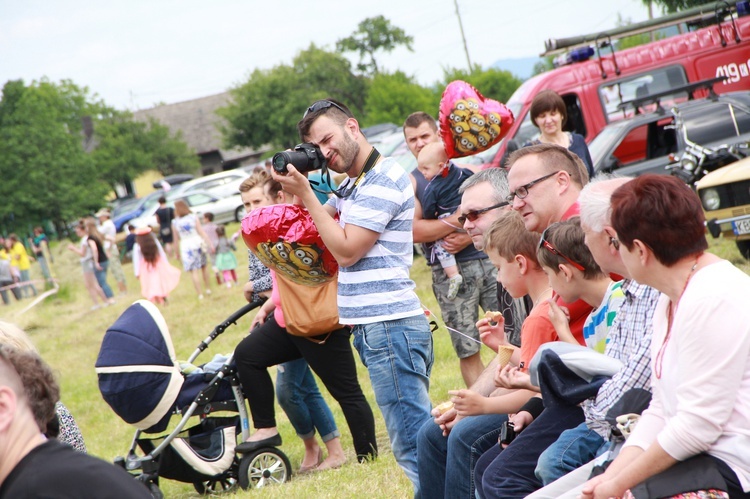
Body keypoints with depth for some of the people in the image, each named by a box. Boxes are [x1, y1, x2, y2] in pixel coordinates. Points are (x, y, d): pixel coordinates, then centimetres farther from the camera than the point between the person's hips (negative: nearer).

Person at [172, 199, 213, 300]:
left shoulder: (175, 223, -5)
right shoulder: (193, 217, -4)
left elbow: (176, 240, -1)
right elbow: (202, 232, -7)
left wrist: (178, 253, 8)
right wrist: (209, 244, -5)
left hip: (186, 246, -2)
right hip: (197, 243, 2)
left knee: (194, 271, 2)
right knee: (203, 266, 21)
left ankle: (200, 294, 1)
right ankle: (207, 289, 28)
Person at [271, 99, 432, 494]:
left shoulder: (383, 180, -12)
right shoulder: (351, 185, 18)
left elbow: (345, 250, -14)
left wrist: (304, 193, -9)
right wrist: (298, 186, 10)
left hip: (390, 327, -10)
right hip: (375, 326, 10)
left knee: (414, 446, -10)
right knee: (419, 436, 12)